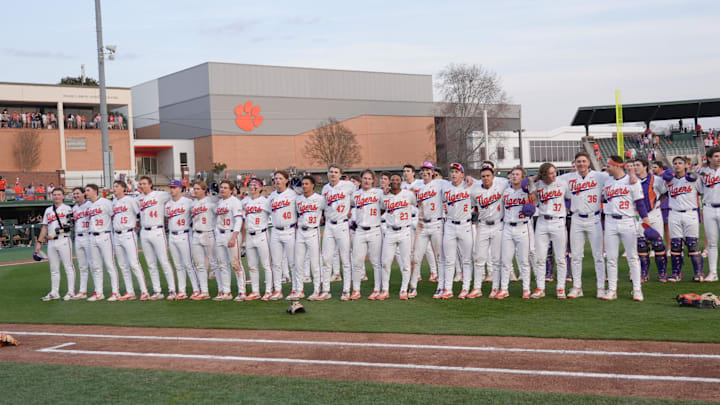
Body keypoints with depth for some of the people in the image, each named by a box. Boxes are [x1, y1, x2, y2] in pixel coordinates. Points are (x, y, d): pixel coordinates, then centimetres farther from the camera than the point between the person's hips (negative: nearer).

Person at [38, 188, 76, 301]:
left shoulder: (67, 209, -1)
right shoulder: (48, 210, 18)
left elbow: (69, 226, -10)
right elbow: (44, 227, 18)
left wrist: (55, 233, -17)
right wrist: (39, 241, 11)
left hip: (64, 241, -6)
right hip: (51, 242, 6)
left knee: (68, 267, -4)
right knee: (53, 269, 9)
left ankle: (71, 292, -1)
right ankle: (54, 293, 14)